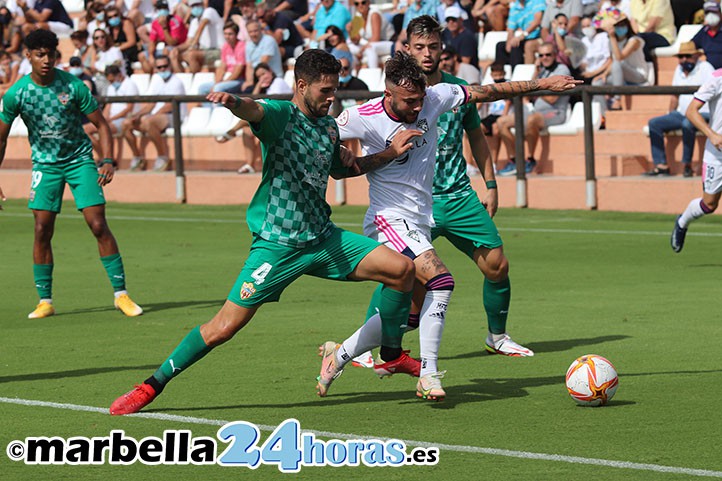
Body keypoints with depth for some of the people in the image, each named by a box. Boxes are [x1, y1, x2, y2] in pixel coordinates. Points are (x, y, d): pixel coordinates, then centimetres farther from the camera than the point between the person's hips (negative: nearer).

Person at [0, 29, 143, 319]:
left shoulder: (73, 86, -12)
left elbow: (101, 124, -4)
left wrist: (108, 161, -17)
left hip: (80, 160, -1)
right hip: (45, 164, 1)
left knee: (98, 225, -10)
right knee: (42, 230, -6)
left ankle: (121, 294, -3)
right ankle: (45, 301, 6)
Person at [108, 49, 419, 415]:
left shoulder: (329, 126, 11)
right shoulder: (281, 115, -10)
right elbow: (255, 111, -36)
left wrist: (389, 154, 24)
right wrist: (233, 102, -59)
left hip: (323, 239, 6)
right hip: (276, 245, -6)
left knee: (402, 268, -4)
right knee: (224, 327, -9)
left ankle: (391, 355, 16)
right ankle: (152, 387, 6)